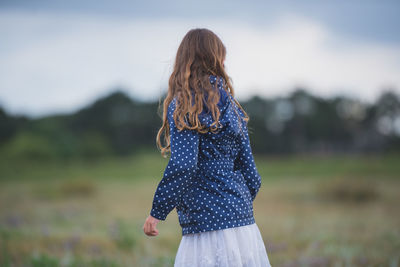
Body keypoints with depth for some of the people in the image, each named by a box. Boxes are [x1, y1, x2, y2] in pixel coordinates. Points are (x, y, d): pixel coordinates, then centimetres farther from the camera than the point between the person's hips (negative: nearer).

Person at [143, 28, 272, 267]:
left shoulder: (183, 106, -6)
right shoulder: (231, 106, 12)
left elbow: (182, 166, -18)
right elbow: (250, 172, 12)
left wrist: (157, 212, -9)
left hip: (208, 226, -6)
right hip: (243, 224, 6)